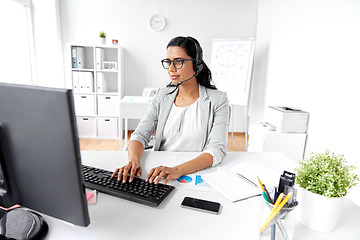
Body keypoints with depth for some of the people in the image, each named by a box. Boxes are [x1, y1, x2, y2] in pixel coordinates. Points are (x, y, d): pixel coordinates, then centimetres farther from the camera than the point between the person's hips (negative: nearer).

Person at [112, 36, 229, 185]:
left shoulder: (217, 100, -6)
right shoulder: (162, 96, 5)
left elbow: (217, 149, -16)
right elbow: (140, 134, -2)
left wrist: (178, 170, -30)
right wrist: (134, 161, -22)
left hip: (197, 174, -1)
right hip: (159, 173, 2)